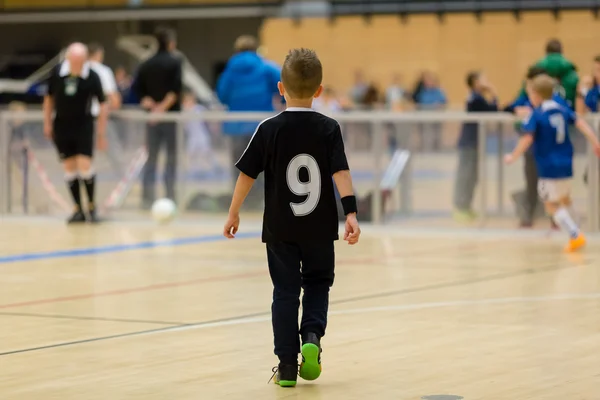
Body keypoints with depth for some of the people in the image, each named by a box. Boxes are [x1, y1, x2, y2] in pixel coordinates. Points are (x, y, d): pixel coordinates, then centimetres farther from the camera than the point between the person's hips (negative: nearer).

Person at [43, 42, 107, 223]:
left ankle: (92, 206, 8)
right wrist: (47, 123, 5)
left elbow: (102, 105, -6)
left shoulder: (92, 77, -13)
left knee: (85, 165, -10)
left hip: (83, 125, -2)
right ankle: (78, 209, 12)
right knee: (69, 167, 4)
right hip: (61, 125, 2)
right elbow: (49, 98, 6)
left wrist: (101, 133, -6)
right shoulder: (56, 73, -8)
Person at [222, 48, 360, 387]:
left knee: (286, 290, 8)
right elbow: (341, 173, -14)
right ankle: (312, 336, -6)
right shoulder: (329, 129, -5)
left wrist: (233, 213, 7)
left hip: (280, 228, 0)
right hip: (320, 227, 0)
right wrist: (351, 213, -16)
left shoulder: (269, 130, -6)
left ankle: (287, 365, 6)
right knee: (318, 284, 19)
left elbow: (247, 174, -3)